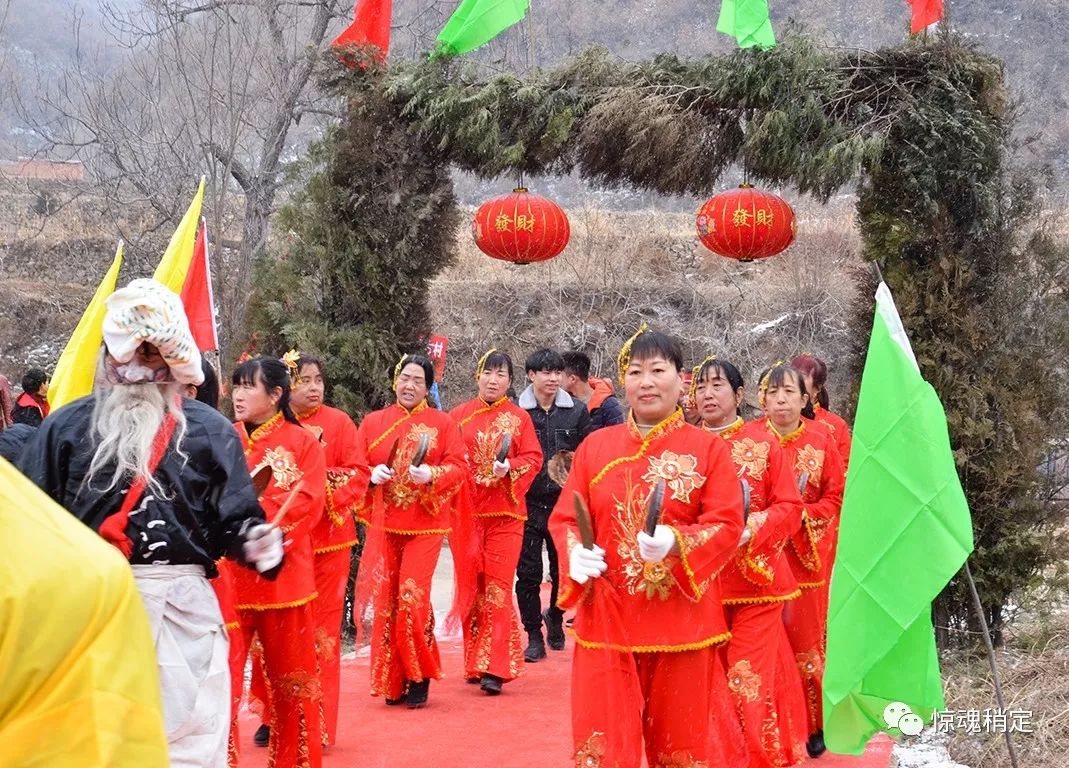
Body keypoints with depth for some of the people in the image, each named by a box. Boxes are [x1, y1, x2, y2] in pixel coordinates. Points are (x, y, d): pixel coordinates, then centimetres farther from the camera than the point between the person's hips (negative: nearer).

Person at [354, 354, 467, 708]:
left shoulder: (442, 423, 3)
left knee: (413, 596, -11)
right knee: (385, 599, 2)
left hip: (425, 524, -3)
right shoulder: (373, 422, 9)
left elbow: (459, 467, -3)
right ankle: (393, 683, 13)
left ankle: (419, 677, 6)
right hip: (383, 525, 3)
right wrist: (371, 474, -12)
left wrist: (431, 475, -21)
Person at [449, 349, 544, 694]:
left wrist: (509, 468, -18)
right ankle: (474, 662, 15)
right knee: (470, 586, 5)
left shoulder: (519, 417, 6)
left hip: (505, 513, -2)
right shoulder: (459, 415, 9)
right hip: (466, 511, 2)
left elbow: (533, 458, -1)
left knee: (498, 587, -6)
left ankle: (494, 667, -7)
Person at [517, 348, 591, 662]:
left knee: (564, 569, 9)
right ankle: (534, 636, 10)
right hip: (528, 503, -1)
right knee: (528, 573, 0)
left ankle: (555, 617, 34)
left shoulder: (577, 412, 4)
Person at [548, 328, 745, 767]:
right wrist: (576, 555, -15)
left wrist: (676, 543, -23)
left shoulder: (710, 449, 0)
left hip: (682, 619, -1)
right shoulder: (595, 446, 6)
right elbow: (563, 519, 7)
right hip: (606, 616, 1)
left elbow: (728, 526, -6)